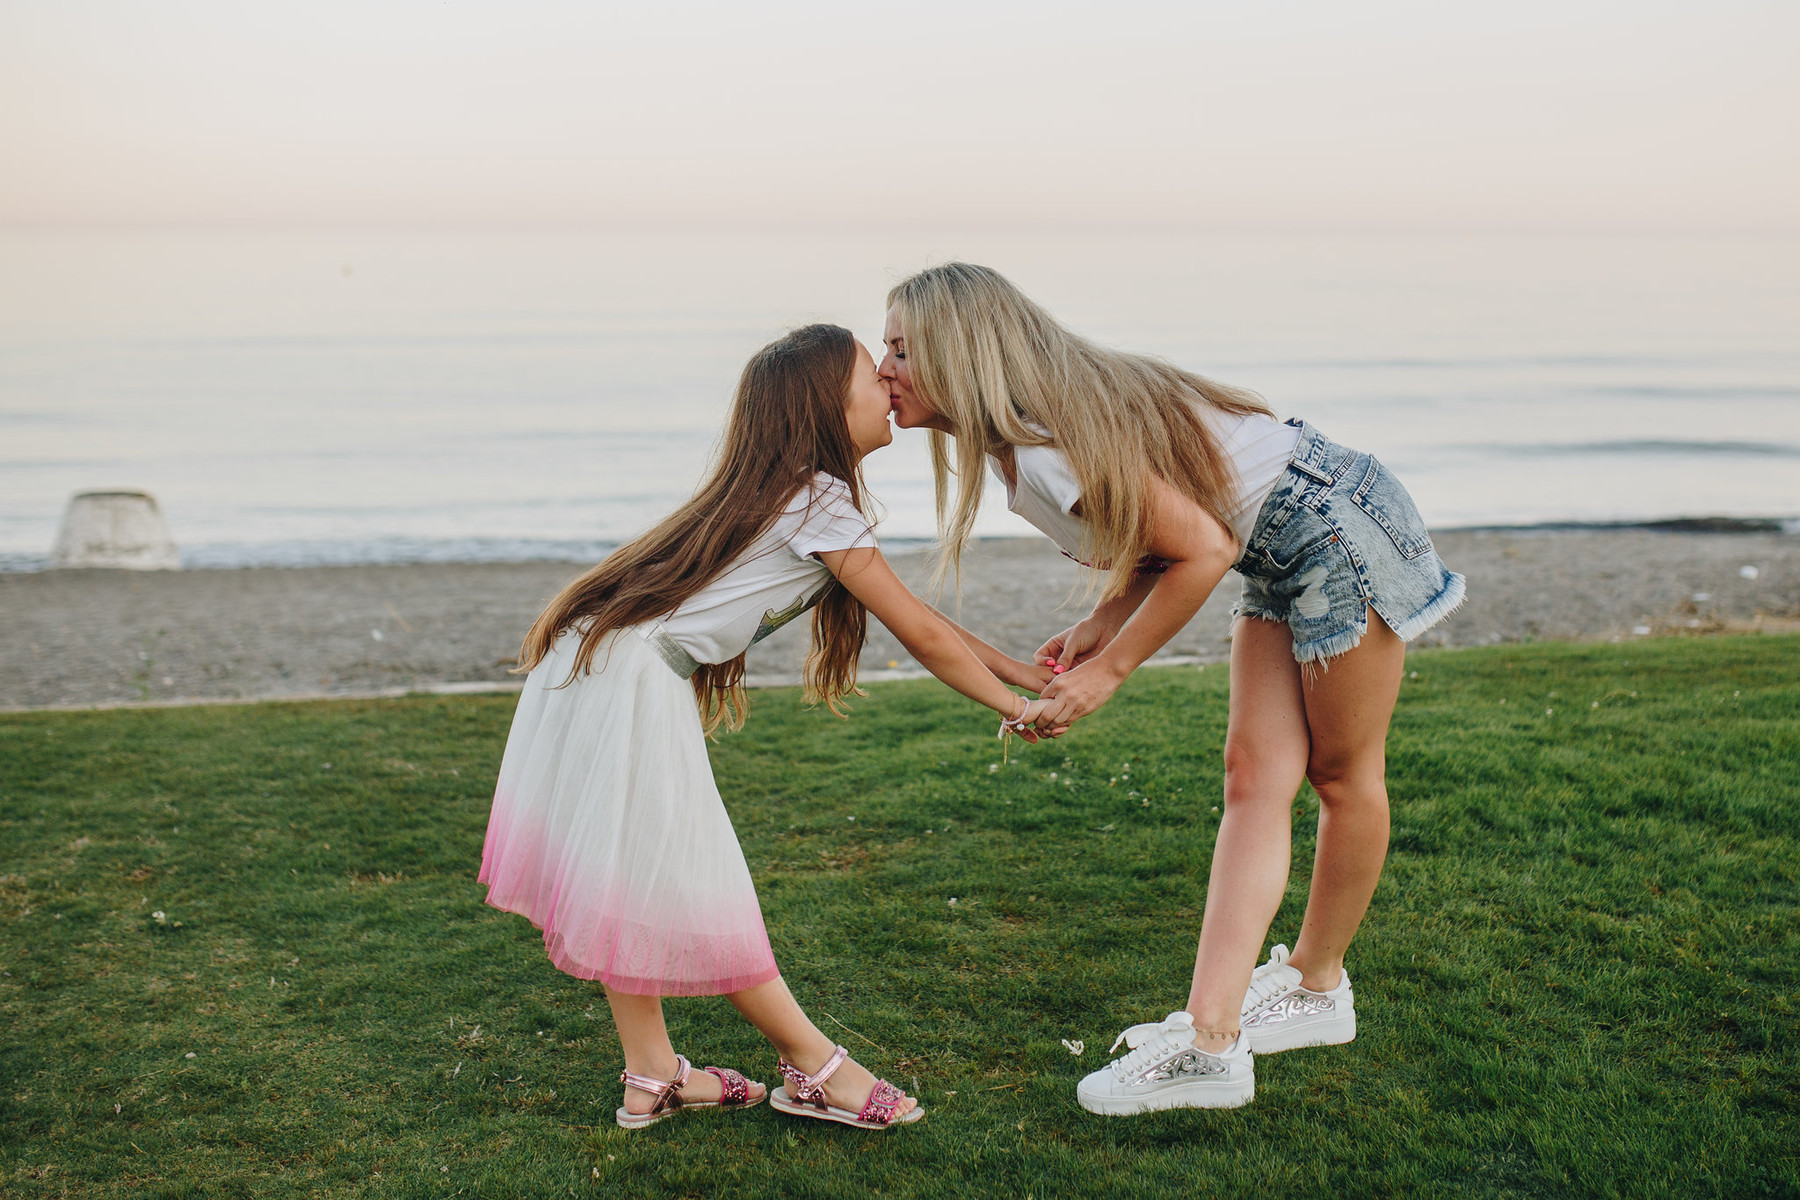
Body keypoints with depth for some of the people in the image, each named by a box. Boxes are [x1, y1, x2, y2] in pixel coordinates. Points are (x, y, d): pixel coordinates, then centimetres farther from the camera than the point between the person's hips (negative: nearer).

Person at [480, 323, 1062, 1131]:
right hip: (629, 678, -10)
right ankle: (813, 1068, 6)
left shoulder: (790, 493, 17)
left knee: (634, 883, 13)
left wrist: (1016, 669, 22)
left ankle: (652, 1077, 21)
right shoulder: (820, 502, -12)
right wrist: (1013, 708, 4)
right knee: (690, 888, -1)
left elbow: (913, 619, 22)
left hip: (595, 667, 10)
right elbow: (919, 633, -7)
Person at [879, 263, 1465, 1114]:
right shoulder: (1017, 440, 4)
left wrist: (1111, 667, -16)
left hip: (1335, 526, -10)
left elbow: (1203, 550, -24)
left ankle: (1318, 987, 23)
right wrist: (1100, 623, -6)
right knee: (1255, 780, 1)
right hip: (1281, 558, 10)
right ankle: (1210, 1037, -1)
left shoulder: (1048, 447, -27)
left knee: (1343, 775, 7)